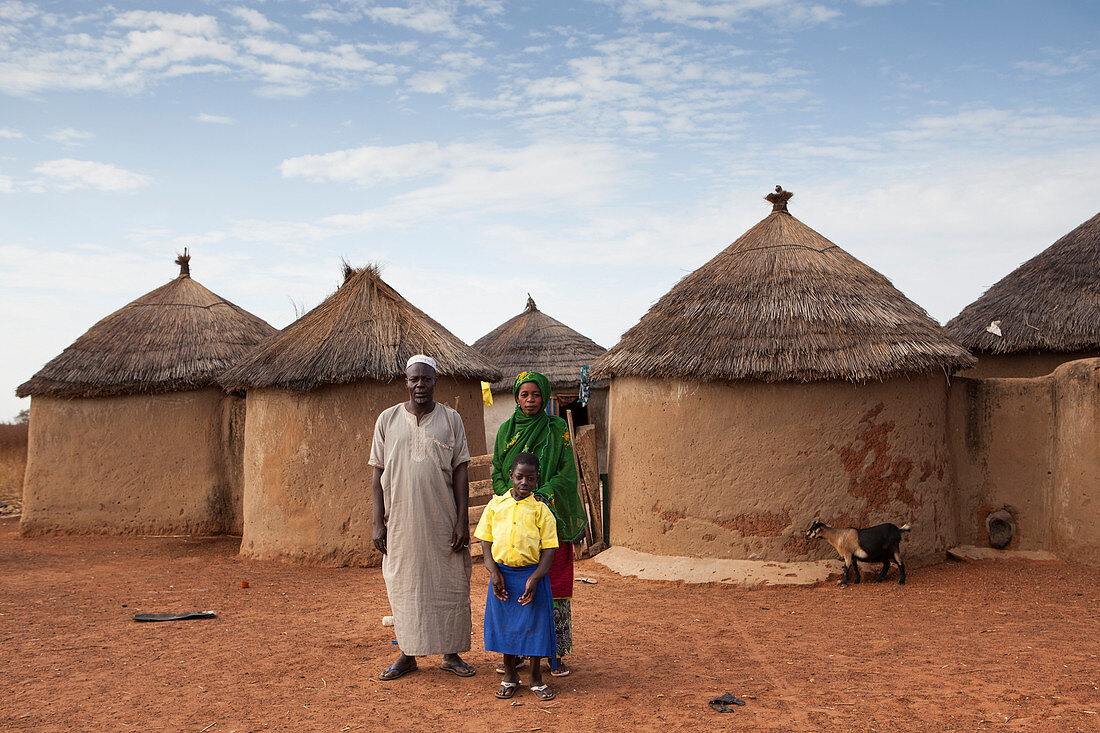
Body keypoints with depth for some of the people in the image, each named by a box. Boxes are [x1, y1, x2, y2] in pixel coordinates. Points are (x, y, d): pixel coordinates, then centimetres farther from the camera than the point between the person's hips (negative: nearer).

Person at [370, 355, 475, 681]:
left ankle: (450, 653, 17)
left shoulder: (451, 419, 3)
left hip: (443, 521, -1)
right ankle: (407, 654, 21)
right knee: (404, 586, 7)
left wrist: (462, 521, -6)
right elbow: (378, 476, 6)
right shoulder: (387, 419, 5)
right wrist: (378, 523, 0)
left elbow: (461, 473, 1)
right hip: (401, 520, 1)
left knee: (450, 586, 3)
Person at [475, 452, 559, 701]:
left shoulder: (541, 510, -2)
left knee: (534, 625, 4)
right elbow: (485, 542, 6)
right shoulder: (496, 505, 4)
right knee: (504, 624, 10)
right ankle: (510, 676, 27)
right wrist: (494, 573, -7)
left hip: (532, 574, -2)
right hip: (502, 574, 2)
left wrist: (534, 579, -15)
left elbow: (549, 550, -4)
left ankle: (536, 678, 21)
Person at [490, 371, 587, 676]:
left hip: (551, 516, -2)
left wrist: (543, 494, -17)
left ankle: (556, 653, 6)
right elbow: (497, 473, 10)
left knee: (554, 585, -3)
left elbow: (568, 472, -3)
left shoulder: (557, 429, 3)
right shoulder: (506, 430, 10)